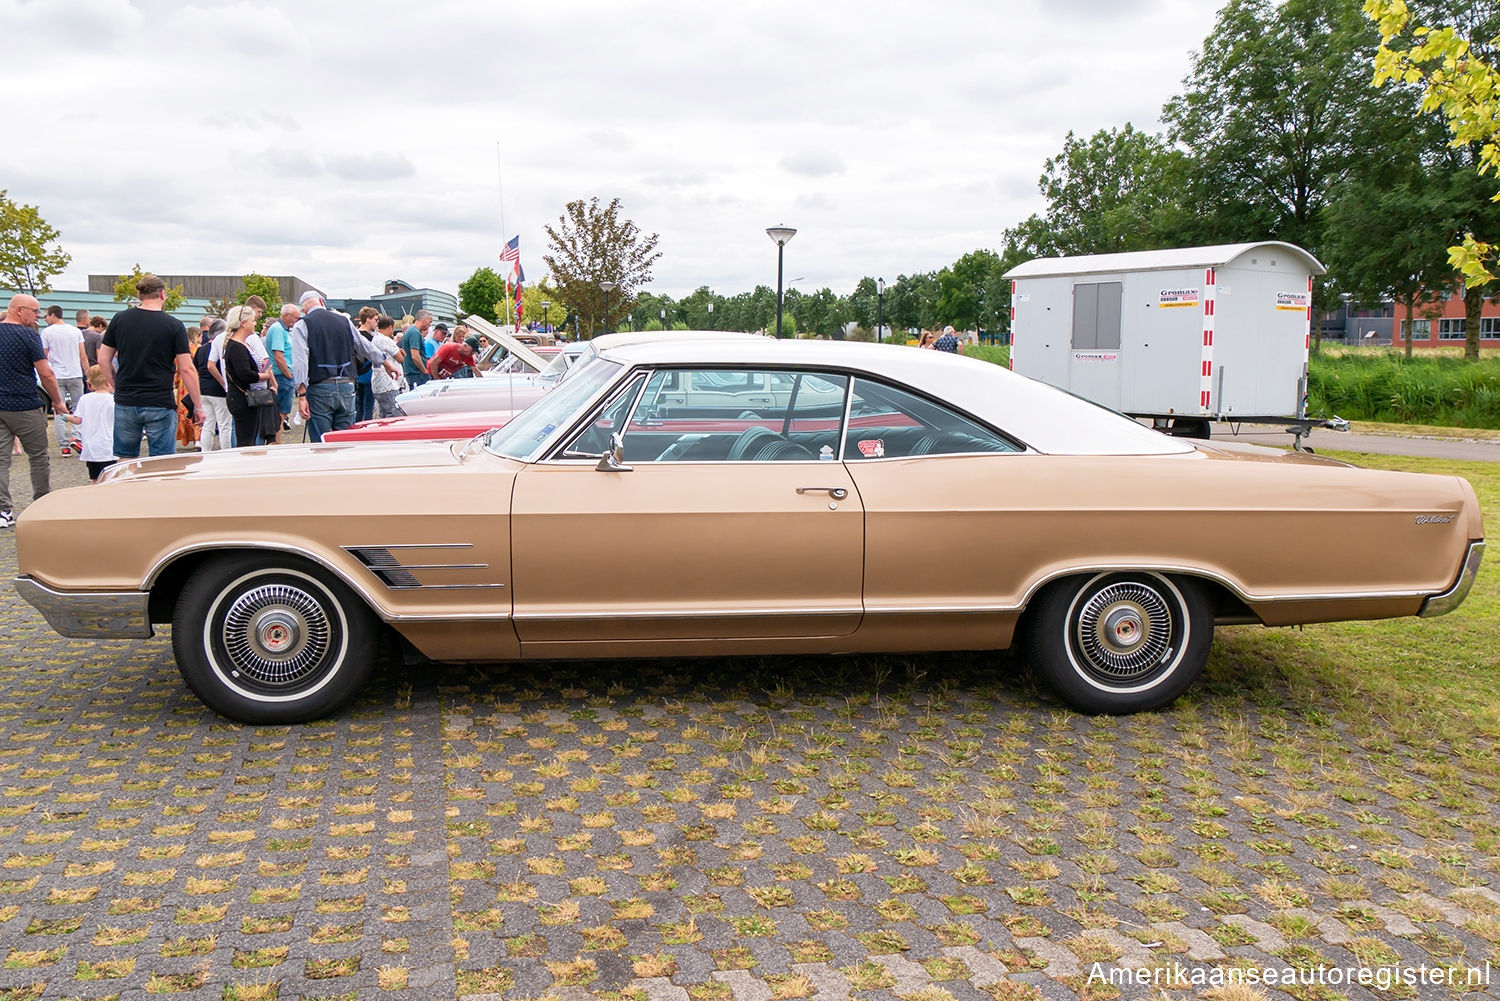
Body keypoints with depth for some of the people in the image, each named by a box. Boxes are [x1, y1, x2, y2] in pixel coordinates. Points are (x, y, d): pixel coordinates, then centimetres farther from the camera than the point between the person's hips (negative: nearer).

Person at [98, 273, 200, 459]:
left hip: (125, 402, 4)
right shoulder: (174, 325, -6)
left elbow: (103, 360, 8)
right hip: (161, 404, -3)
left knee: (127, 460, 15)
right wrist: (198, 405, 0)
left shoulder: (120, 319, 4)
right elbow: (186, 369, -7)